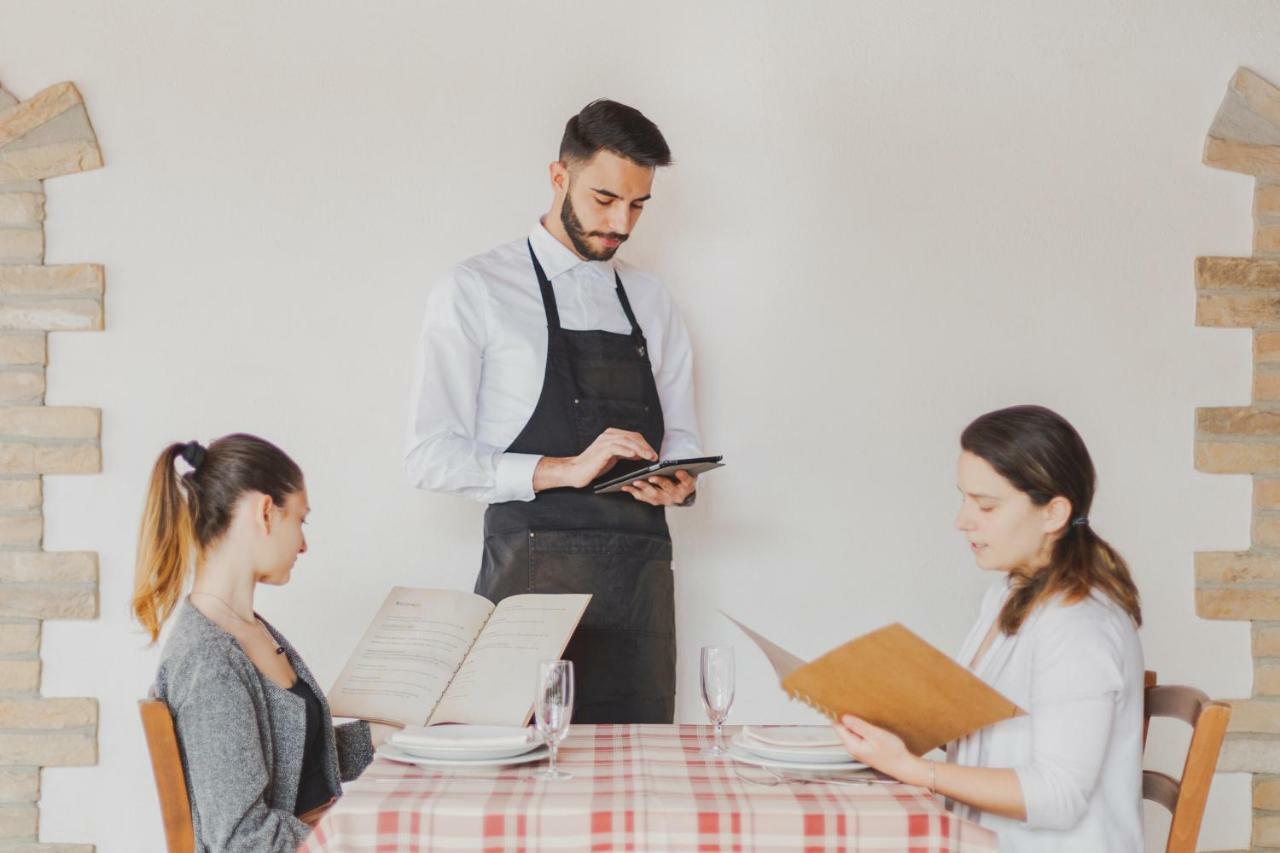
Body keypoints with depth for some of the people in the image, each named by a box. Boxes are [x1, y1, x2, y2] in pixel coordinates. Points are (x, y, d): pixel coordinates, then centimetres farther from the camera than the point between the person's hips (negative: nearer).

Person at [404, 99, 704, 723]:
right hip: (534, 572, -4)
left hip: (640, 575, 5)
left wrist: (679, 482, -3)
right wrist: (562, 468, -16)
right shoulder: (476, 291, 1)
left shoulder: (651, 304, 18)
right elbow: (429, 455, -6)